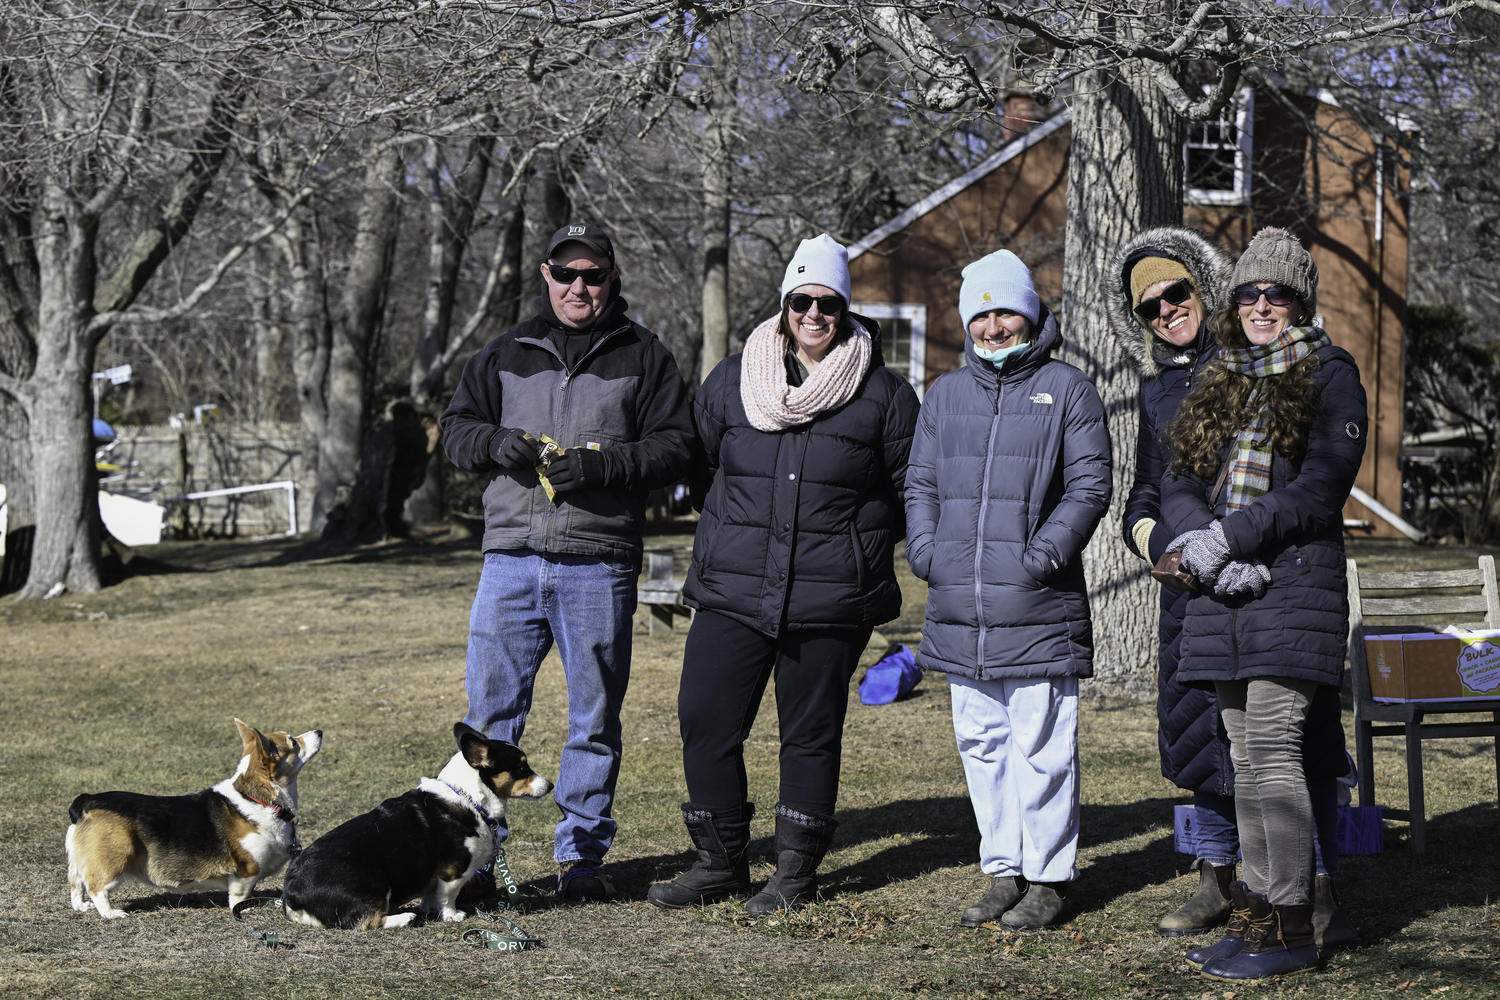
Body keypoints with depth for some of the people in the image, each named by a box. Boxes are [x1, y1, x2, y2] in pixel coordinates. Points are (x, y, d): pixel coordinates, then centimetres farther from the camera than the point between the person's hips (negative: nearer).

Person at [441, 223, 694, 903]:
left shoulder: (643, 357, 6)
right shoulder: (507, 353, 13)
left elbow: (674, 447, -1)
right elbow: (456, 428, 13)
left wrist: (602, 465, -17)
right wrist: (497, 443, -9)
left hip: (598, 565, -2)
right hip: (511, 558, 2)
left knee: (594, 718, 6)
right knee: (490, 707, 3)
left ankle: (581, 855, 16)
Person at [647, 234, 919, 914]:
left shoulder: (883, 394, 1)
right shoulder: (731, 380, 7)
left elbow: (910, 489, 8)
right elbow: (699, 466, 18)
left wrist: (847, 540, 2)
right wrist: (735, 530, 12)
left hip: (831, 598, -2)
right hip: (733, 593, 2)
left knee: (811, 732, 4)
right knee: (705, 720, -1)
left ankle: (797, 871, 17)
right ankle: (721, 862, 13)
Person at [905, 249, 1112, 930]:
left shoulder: (1067, 390, 1)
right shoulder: (946, 395, 16)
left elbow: (1089, 486, -3)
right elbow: (920, 483, 20)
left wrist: (1043, 554, -14)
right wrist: (924, 548, 3)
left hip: (1037, 609, -5)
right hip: (959, 609, 5)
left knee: (1040, 747, -3)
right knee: (981, 744, 10)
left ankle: (1048, 879, 5)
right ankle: (1004, 873, 20)